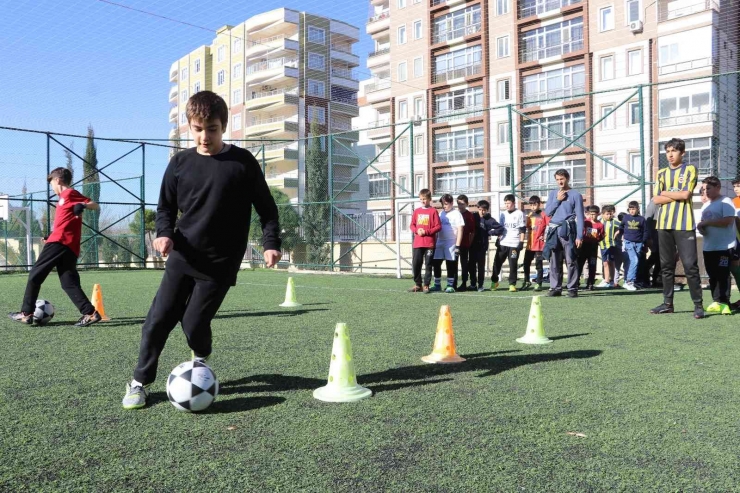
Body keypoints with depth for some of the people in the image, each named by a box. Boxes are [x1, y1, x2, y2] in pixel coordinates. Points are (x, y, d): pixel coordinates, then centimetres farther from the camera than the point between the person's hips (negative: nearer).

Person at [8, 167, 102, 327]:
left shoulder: (69, 193, -2)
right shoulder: (67, 196, 25)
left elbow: (96, 206, -9)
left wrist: (83, 205, -28)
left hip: (60, 242, -9)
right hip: (70, 246, 9)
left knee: (35, 275, 2)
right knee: (70, 284, 4)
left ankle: (26, 313, 6)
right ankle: (90, 313, -6)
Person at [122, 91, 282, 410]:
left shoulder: (243, 162, -4)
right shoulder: (180, 162, 3)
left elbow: (266, 207, 0)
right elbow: (166, 207, 10)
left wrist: (271, 243, -8)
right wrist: (164, 233, -9)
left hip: (220, 262, -3)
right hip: (182, 256, 3)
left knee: (194, 322, -2)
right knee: (159, 318, 1)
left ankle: (201, 363, 31)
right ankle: (140, 381, 18)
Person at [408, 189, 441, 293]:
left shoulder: (433, 211, -3)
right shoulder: (416, 211, 10)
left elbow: (438, 226, -6)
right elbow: (412, 225, 14)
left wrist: (426, 232, -14)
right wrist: (416, 230, -7)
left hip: (429, 243, -4)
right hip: (418, 243, 4)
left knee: (428, 264, 1)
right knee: (416, 264, 4)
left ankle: (426, 285, 8)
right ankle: (417, 284, 16)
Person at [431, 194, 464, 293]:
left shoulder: (456, 213, -5)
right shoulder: (441, 213, 13)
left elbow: (460, 230, -9)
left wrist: (457, 245, -14)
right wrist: (435, 242, 15)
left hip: (451, 243, -6)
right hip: (440, 242, 6)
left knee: (450, 265, 0)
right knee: (436, 263, 4)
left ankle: (450, 285, 8)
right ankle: (437, 285, 14)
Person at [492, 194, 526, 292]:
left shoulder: (519, 214, -1)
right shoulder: (503, 214, 12)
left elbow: (523, 229, -2)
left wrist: (521, 242, -8)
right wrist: (498, 240, 11)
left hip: (514, 244, -4)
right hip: (503, 243, 4)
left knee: (513, 265, -3)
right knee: (497, 262, 4)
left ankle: (512, 284, 4)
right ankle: (494, 281, 17)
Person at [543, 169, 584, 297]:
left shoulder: (576, 194, 2)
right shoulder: (552, 193, 15)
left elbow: (580, 216, -2)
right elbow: (547, 212, 8)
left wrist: (579, 236, -9)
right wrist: (557, 200, -3)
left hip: (567, 230, -4)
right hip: (554, 230, 4)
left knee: (571, 260, -6)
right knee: (554, 261, 5)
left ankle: (572, 288, -3)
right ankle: (555, 288, 11)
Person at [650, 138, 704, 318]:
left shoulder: (690, 170, 2)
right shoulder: (662, 173, 15)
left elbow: (686, 194, -11)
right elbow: (656, 200, 5)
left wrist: (666, 192, 1)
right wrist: (677, 195, -6)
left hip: (684, 224, -5)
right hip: (664, 224, 5)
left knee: (690, 266, -7)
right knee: (666, 266, 8)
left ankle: (698, 305, 1)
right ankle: (668, 303, 14)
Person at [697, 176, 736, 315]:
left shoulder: (725, 202, -8)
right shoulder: (705, 206, 17)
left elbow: (728, 221, -20)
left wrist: (707, 222, -17)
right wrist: (701, 227, 0)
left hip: (724, 247, -8)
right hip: (708, 247, 8)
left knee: (723, 275, -7)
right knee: (712, 276, 9)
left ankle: (724, 303, -5)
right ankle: (716, 302, 15)